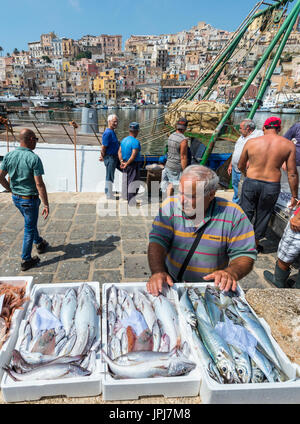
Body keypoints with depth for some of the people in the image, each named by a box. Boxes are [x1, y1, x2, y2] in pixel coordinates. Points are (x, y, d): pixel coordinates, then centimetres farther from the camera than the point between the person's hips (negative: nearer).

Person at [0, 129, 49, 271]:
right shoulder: (34, 158, -22)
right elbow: (39, 184, -24)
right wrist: (46, 204, -20)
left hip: (15, 197, 7)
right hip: (29, 199, -7)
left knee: (30, 222, 28)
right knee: (29, 229, 8)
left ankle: (39, 243, 50)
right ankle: (26, 260, 18)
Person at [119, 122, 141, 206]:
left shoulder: (124, 140, 5)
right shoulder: (136, 142, -20)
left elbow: (119, 151, 2)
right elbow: (133, 156, -25)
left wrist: (122, 161, -5)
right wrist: (126, 164, -17)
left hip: (125, 163, 8)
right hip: (133, 165, -8)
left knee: (125, 179, 22)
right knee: (133, 182, -1)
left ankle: (125, 196, 38)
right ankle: (132, 201, 3)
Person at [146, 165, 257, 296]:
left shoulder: (232, 214, -10)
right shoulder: (170, 206, -8)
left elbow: (245, 255, -7)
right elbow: (157, 241, -14)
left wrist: (231, 272, -27)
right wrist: (158, 271, -31)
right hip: (171, 284, 0)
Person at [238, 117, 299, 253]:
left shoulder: (251, 142, -3)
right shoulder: (288, 145, -3)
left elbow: (240, 166, 7)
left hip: (251, 183, 0)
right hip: (272, 186, 0)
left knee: (245, 212, 16)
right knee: (263, 215, 17)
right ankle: (255, 244, 33)